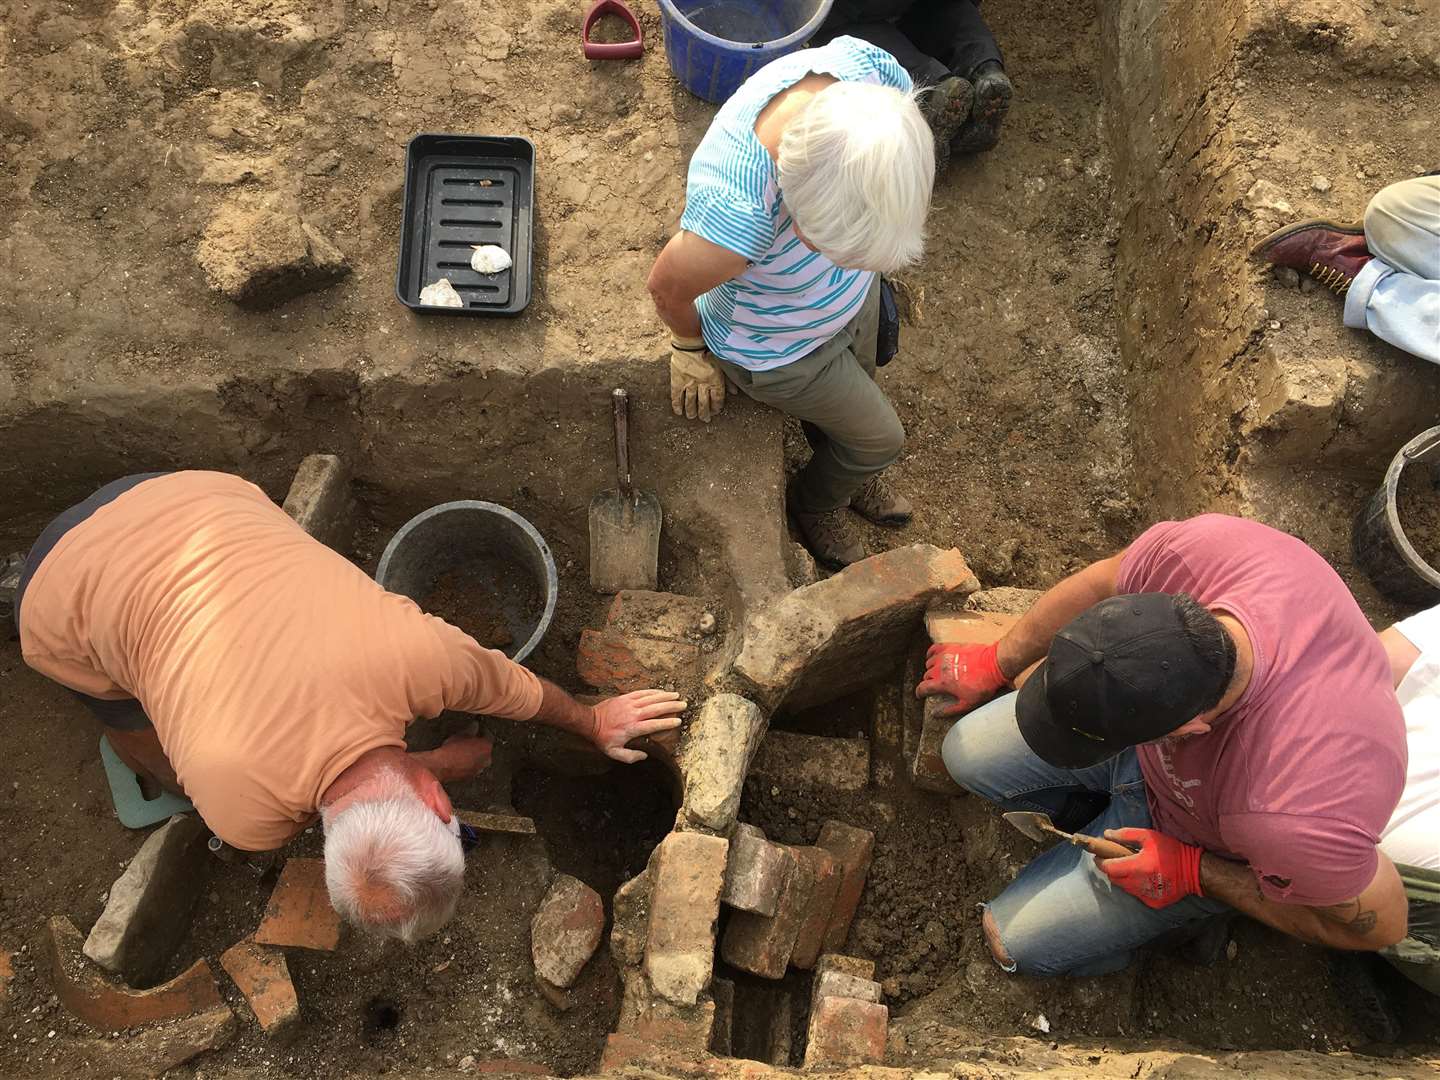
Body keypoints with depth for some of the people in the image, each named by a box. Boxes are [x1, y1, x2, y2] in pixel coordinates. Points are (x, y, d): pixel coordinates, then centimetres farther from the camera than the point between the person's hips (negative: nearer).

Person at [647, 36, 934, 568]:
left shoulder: (875, 70, -33)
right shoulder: (737, 216, -49)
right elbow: (668, 287, -26)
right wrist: (691, 348, -5)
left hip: (856, 295, 5)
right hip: (781, 351, -5)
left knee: (849, 401, 33)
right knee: (879, 438, 19)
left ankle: (851, 476, 69)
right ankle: (815, 502, 54)